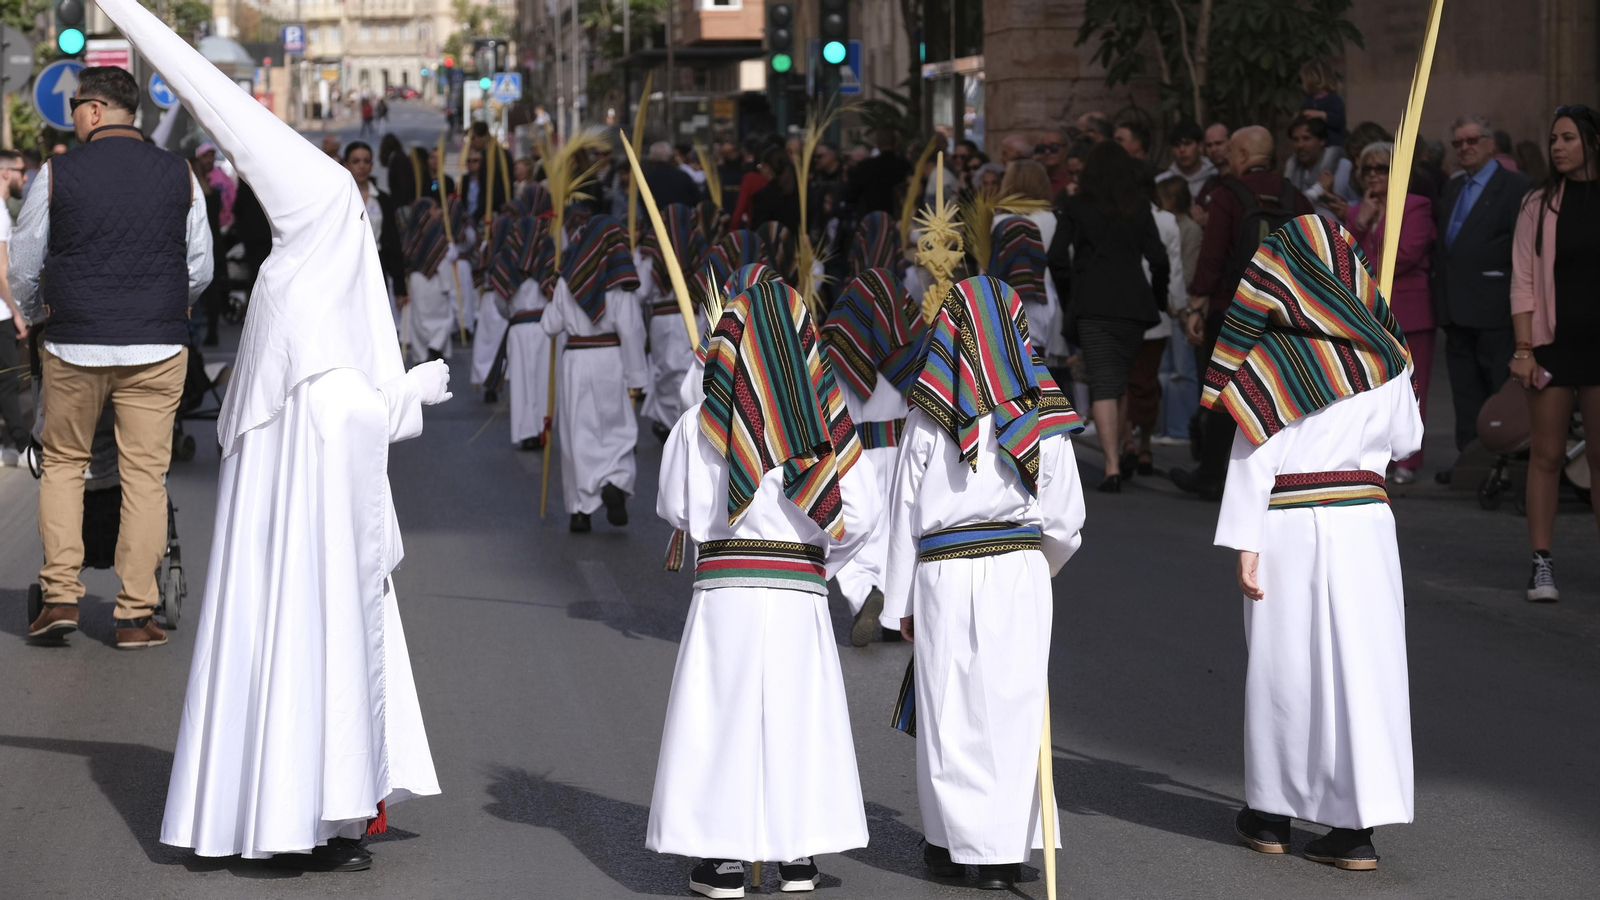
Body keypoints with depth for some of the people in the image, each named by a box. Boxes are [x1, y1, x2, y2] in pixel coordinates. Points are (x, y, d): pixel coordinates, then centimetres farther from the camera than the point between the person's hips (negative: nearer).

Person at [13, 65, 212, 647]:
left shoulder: (56, 174, -4)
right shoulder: (180, 176, 2)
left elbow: (24, 269, 5)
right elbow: (200, 270, 9)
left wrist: (35, 313, 26)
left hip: (74, 343, -1)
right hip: (157, 347, 1)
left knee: (63, 462, 15)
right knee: (145, 474, 6)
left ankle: (61, 595, 7)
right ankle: (136, 614, 5)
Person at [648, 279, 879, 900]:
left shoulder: (700, 425, -4)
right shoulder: (826, 423, 0)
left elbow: (674, 510, 4)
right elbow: (861, 511, -2)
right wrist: (820, 560, 12)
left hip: (725, 589, -2)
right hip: (801, 592, 2)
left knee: (721, 715, 4)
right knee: (800, 715, 11)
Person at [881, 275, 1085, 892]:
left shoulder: (928, 415, -3)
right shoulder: (1043, 414, 0)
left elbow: (905, 511, 0)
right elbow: (1065, 521, 4)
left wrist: (899, 602, 8)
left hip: (942, 573, -1)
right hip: (1020, 572, 1)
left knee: (947, 709, 7)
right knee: (1010, 709, 5)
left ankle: (950, 845, 12)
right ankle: (1002, 853, 7)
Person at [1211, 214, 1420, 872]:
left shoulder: (1269, 362, -7)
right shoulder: (1384, 356, 2)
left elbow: (1253, 459, -9)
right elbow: (1407, 441, 15)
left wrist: (1245, 545, -8)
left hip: (1287, 522, -2)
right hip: (1363, 519, 2)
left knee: (1283, 667, 9)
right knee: (1361, 666, 3)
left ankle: (1271, 813, 20)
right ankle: (1358, 823, 0)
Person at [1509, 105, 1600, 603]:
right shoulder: (1539, 205, 4)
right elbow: (1523, 281, 2)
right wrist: (1523, 349, -6)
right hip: (1552, 342, 0)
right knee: (1546, 455, 2)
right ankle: (1542, 564, 6)